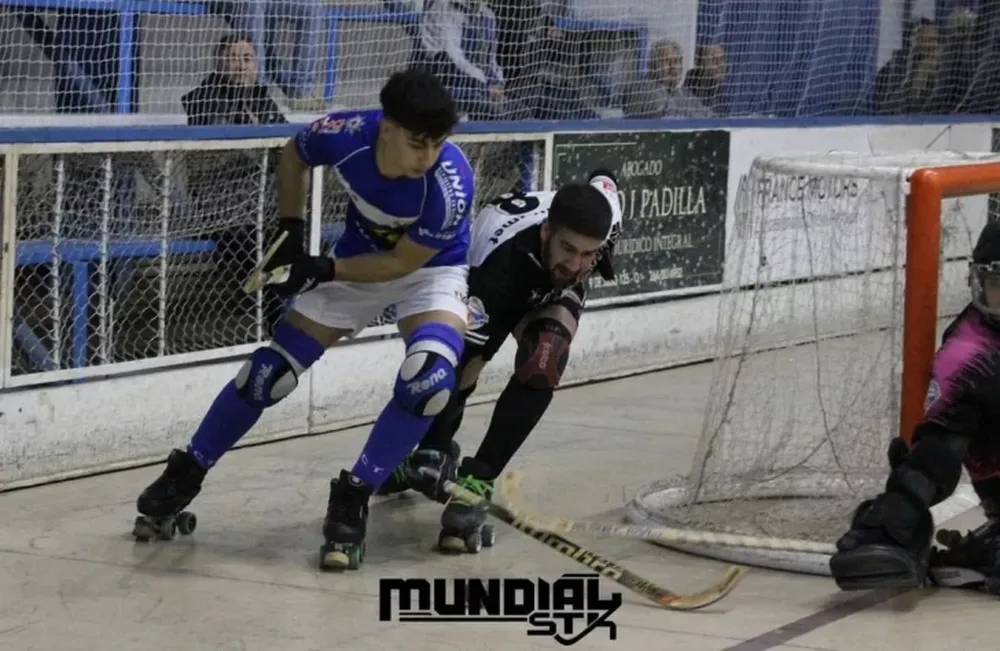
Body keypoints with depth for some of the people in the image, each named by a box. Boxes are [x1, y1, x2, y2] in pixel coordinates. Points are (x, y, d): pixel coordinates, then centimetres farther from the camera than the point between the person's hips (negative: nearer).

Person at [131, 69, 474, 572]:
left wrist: (325, 270, -24)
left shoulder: (450, 186, -36)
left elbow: (403, 262, -23)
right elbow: (294, 156, -3)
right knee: (272, 369, 0)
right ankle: (184, 477, 20)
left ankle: (352, 500, -12)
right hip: (359, 255, 3)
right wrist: (290, 233, -7)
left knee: (429, 376, -30)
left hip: (428, 267, -2)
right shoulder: (346, 134, -29)